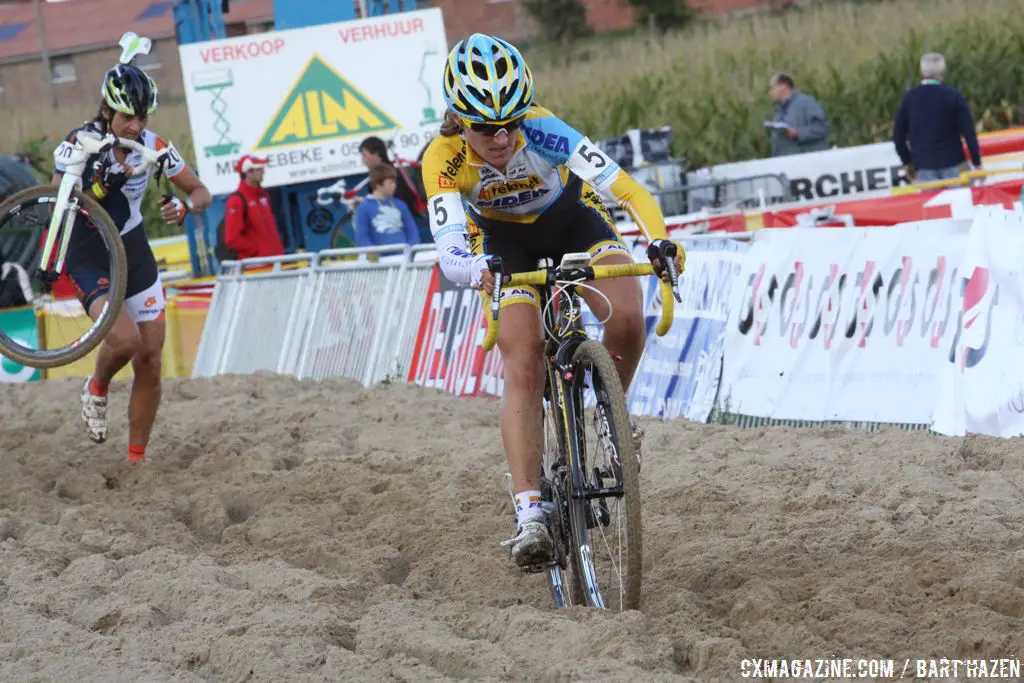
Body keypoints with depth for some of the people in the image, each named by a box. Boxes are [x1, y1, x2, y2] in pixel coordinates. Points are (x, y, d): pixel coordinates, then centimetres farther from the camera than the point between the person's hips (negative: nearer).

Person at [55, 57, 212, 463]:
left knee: (150, 361, 0)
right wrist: (101, 187, -33)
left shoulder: (154, 147, -8)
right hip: (89, 258, -4)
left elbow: (201, 192, 1)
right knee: (125, 339, -27)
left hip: (135, 254, 4)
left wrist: (184, 206, -22)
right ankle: (97, 388, 8)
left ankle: (137, 459, 13)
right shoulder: (80, 143, -16)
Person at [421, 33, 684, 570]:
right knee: (523, 368, -20)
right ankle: (529, 515, -23)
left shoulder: (540, 130, -35)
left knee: (626, 315, -27)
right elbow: (448, 248, -44)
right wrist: (479, 272, -67)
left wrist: (661, 241, -60)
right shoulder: (443, 158, -32)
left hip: (572, 218, 0)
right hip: (505, 241, 0)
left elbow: (623, 187, -42)